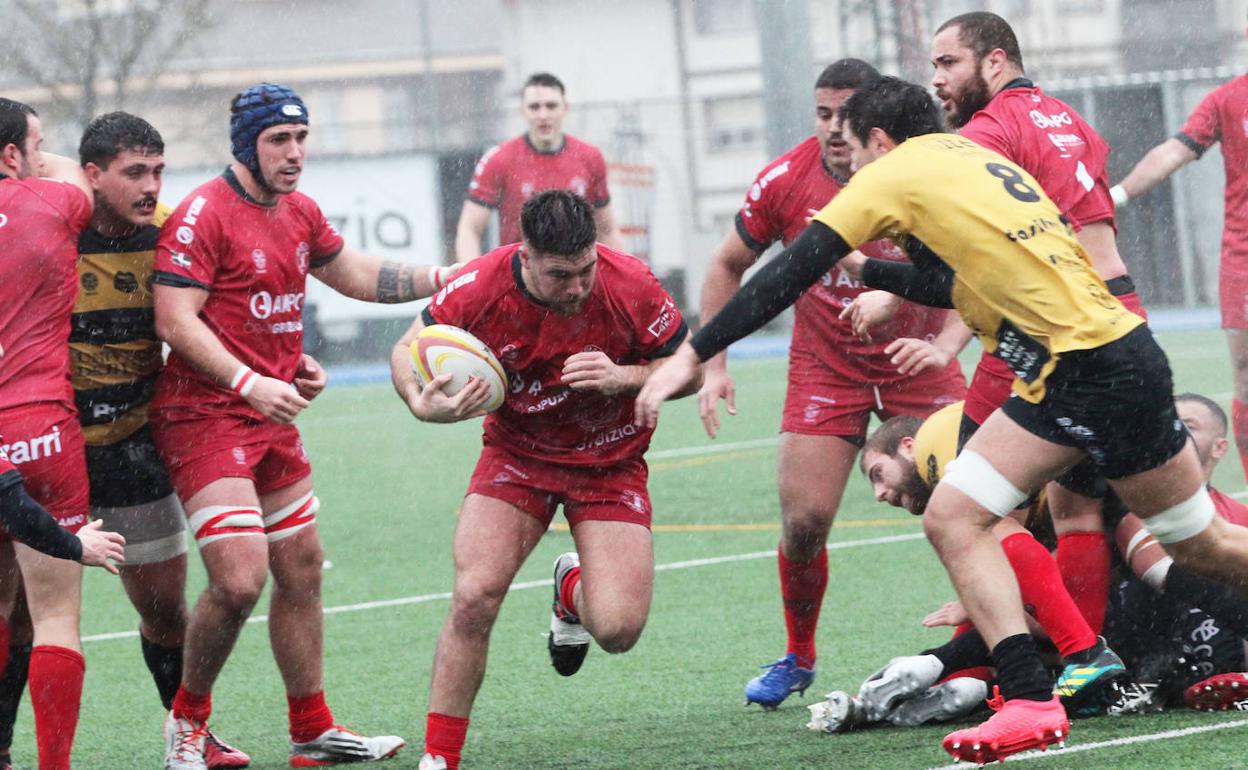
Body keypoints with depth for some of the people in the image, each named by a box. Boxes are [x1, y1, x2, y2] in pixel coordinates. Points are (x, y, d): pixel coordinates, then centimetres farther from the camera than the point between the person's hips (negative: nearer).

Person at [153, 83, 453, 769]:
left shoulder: (299, 212, 11)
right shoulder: (203, 213, -14)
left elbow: (355, 277, 27)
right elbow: (175, 321, -19)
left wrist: (446, 278, 19)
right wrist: (250, 383, -27)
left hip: (272, 416, 9)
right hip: (204, 416, -9)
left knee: (301, 572, 12)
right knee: (240, 579, -17)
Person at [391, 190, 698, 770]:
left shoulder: (629, 286, -22)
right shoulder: (479, 288, -21)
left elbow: (691, 369, -9)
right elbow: (408, 349, -4)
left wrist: (621, 377, -27)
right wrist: (422, 403, -25)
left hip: (609, 462, 0)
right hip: (517, 453, 0)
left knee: (618, 629, -15)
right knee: (474, 596, -20)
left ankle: (573, 591, 25)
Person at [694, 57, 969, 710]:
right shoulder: (785, 181, -12)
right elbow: (728, 265, 4)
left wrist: (944, 346, -35)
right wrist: (713, 365, -3)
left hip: (918, 366, -1)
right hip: (823, 368, 1)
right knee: (804, 521, -8)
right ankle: (798, 657, 16)